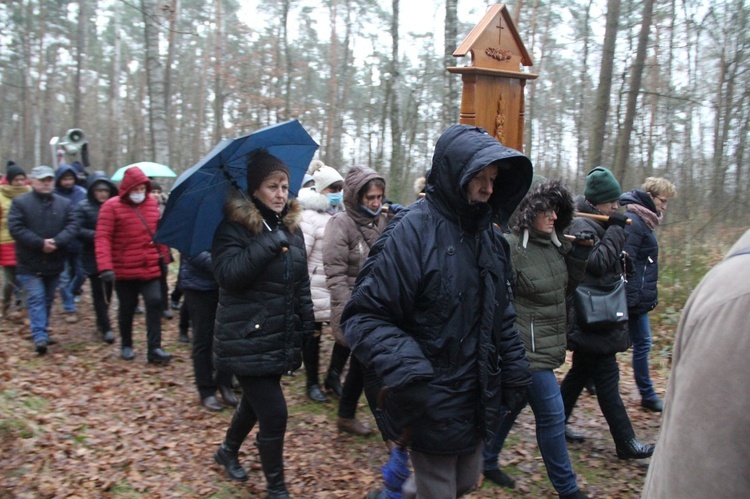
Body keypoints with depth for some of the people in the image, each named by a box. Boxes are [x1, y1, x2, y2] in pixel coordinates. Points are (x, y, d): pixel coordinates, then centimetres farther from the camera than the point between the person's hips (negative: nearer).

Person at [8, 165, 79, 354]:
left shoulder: (64, 203, 7)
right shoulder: (20, 202, -3)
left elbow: (72, 227, -4)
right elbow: (15, 228, -12)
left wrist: (57, 241, -21)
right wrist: (40, 243, -21)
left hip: (54, 262, 4)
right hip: (30, 263, -4)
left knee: (48, 299, 15)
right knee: (36, 298, -10)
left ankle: (42, 331, 30)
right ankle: (39, 336, -14)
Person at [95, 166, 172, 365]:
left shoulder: (151, 204, 5)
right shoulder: (112, 206, -9)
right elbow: (102, 237, -15)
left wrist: (163, 255, 17)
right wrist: (105, 267, -24)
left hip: (150, 267, 3)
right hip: (124, 270, -3)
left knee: (155, 303, -6)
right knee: (127, 307, 10)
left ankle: (154, 349, -2)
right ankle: (126, 345, 30)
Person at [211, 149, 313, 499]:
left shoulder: (291, 228, 7)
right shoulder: (234, 227, -11)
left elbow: (302, 286, 12)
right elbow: (229, 274, -27)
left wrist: (305, 331, 9)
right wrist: (270, 242, -29)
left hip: (280, 340, 7)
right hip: (247, 341, -7)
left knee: (256, 401, 23)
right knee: (274, 414, -6)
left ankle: (228, 451, 51)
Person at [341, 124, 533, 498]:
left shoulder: (489, 236, 6)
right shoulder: (412, 231, -18)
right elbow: (364, 316, -20)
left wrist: (515, 370, 12)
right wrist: (408, 370, -31)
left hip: (479, 401, 8)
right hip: (432, 406, -7)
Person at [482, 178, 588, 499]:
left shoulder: (554, 244, 6)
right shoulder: (511, 247, -19)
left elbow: (564, 290, 14)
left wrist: (579, 257, 1)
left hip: (545, 345, 8)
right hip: (527, 349, -8)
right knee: (552, 415, 1)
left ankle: (486, 461, 37)